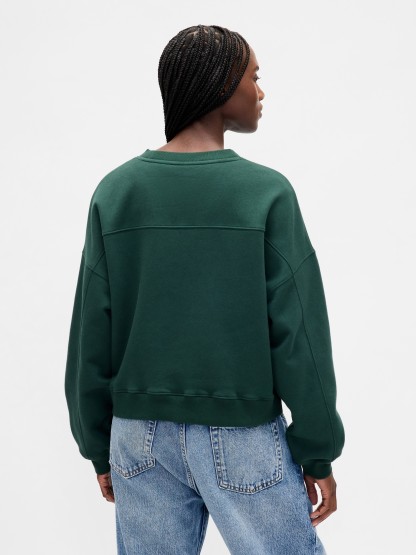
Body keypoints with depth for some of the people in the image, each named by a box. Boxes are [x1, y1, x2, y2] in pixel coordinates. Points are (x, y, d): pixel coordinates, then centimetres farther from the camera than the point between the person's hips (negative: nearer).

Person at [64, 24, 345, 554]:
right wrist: (319, 454, -1)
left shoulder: (114, 192, -2)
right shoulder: (266, 193, -12)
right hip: (242, 440, -3)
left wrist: (99, 447, 11)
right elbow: (298, 335, -12)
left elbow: (90, 336, 0)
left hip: (140, 435, 4)